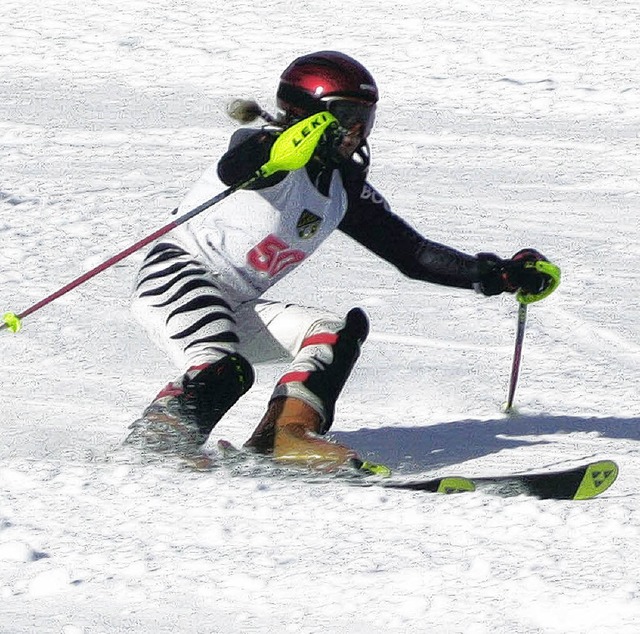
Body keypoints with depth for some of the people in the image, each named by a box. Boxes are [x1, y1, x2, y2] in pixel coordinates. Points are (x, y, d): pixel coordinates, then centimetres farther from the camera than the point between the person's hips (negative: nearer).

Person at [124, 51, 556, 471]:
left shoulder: (347, 188, 9)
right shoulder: (273, 153, -14)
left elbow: (411, 254, 11)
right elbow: (232, 170, -38)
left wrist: (497, 275, 2)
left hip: (236, 310, 9)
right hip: (177, 276, -9)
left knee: (342, 330, -8)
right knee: (225, 372, -33)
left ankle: (288, 434, -20)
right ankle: (159, 434, -17)